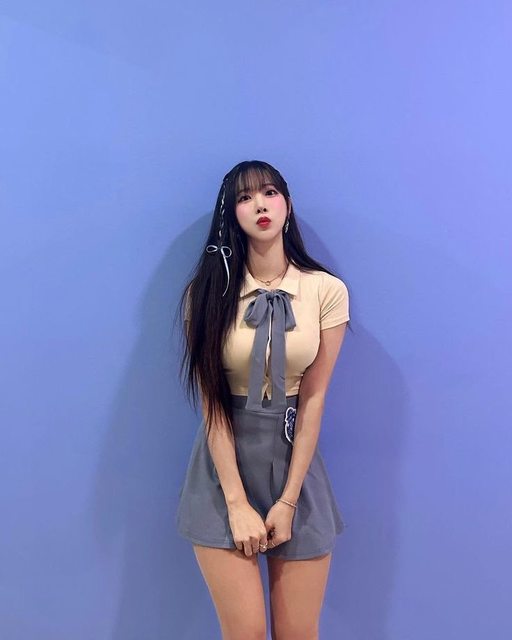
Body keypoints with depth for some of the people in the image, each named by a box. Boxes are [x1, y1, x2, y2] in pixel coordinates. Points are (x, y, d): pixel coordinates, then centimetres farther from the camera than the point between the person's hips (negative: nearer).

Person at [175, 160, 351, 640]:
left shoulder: (328, 290, -5)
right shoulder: (207, 292, -5)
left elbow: (313, 398, -6)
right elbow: (211, 403, -8)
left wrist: (288, 500, -8)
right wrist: (237, 503, -12)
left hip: (295, 460, 1)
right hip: (226, 464, -1)